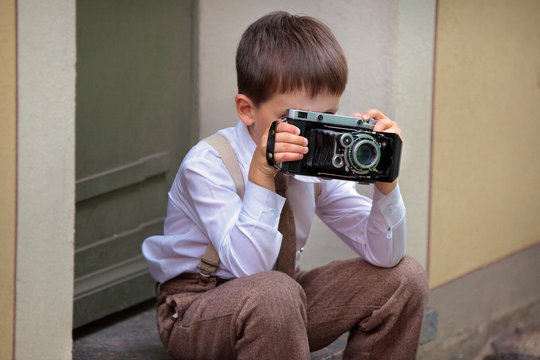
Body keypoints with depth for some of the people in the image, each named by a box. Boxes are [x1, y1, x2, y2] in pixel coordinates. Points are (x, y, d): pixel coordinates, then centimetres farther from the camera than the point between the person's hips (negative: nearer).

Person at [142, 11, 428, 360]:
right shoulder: (206, 165, -23)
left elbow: (383, 255, -10)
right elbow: (248, 269, -34)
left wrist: (385, 179, -26)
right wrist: (261, 176, -42)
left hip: (278, 302, 6)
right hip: (197, 311, -6)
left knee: (405, 277, -8)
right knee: (273, 293, -40)